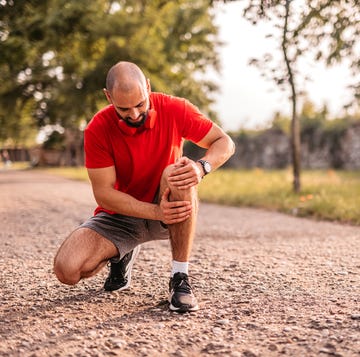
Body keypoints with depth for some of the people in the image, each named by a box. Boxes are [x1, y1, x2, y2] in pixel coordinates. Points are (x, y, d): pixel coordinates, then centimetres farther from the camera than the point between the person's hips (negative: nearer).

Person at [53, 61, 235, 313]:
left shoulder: (174, 109, -14)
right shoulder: (97, 129, -17)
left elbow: (225, 143, -8)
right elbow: (104, 193, -19)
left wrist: (202, 167, -31)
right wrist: (157, 212, -32)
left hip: (170, 208, 0)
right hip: (121, 214, 1)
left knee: (177, 175, -36)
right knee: (67, 270, -21)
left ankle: (180, 278, -26)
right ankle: (122, 254, 14)